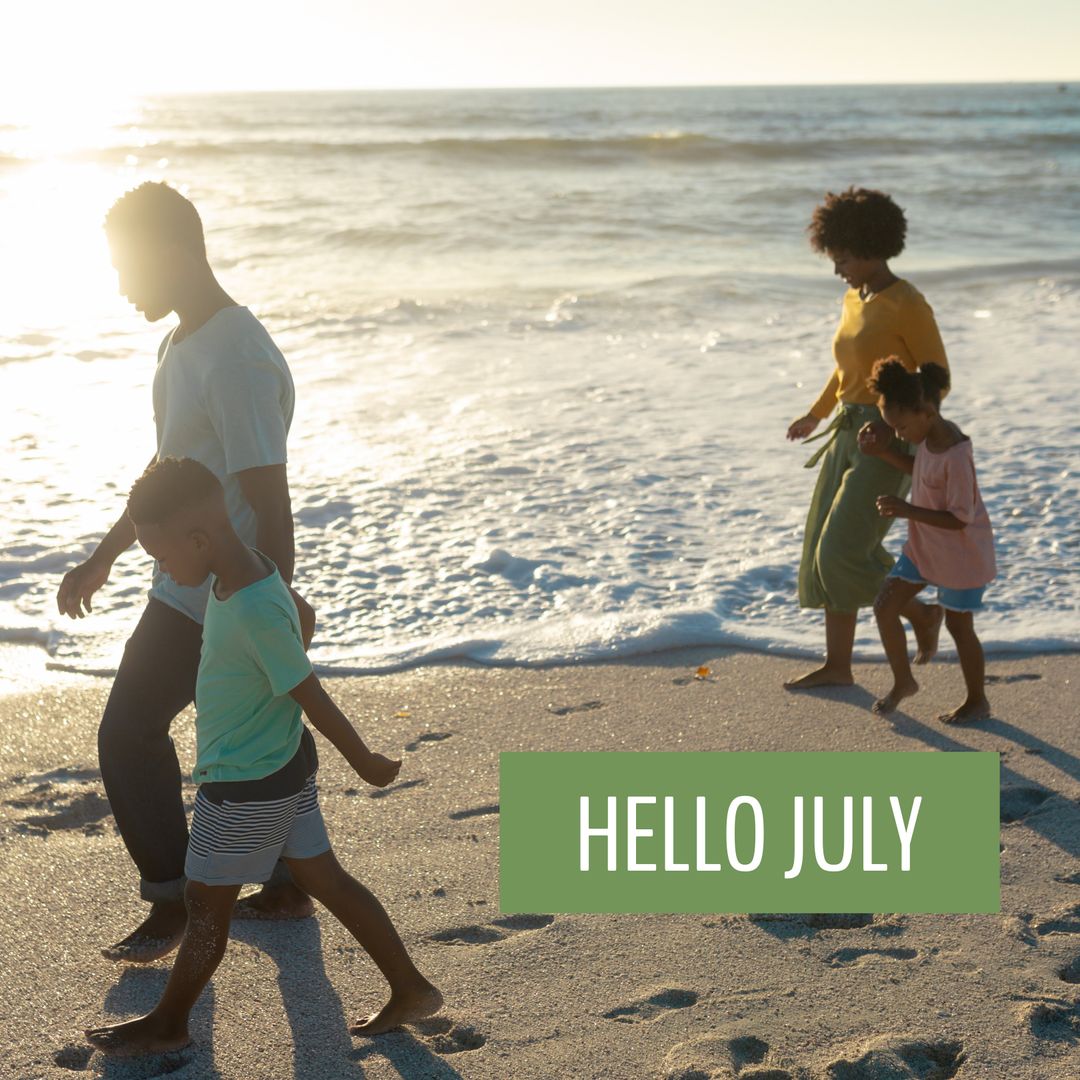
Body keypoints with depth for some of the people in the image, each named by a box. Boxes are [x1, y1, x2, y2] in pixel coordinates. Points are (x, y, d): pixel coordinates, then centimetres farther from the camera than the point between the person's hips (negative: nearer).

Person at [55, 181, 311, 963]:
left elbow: (271, 509, -25)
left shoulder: (237, 362, -24)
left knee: (130, 733, 0)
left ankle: (173, 901, 14)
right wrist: (104, 557, 24)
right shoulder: (184, 344, 9)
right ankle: (290, 886, 30)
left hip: (221, 597, -10)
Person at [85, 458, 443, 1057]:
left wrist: (364, 762, -11)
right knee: (325, 879, 16)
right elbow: (304, 615, 16)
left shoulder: (255, 612, -30)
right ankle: (410, 990, 23)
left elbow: (311, 696, -21)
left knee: (206, 903, 8)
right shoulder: (248, 566, -3)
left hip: (246, 786, -9)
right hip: (283, 766, 9)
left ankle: (167, 1024, 27)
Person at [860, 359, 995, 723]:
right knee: (885, 606, 4)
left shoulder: (956, 454, -30)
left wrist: (907, 510, -33)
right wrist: (884, 453, 2)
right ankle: (903, 682, 24)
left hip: (961, 553, -8)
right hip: (923, 546, 8)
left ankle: (977, 701, 28)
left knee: (959, 625, 8)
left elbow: (960, 518, -28)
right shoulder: (930, 436, -5)